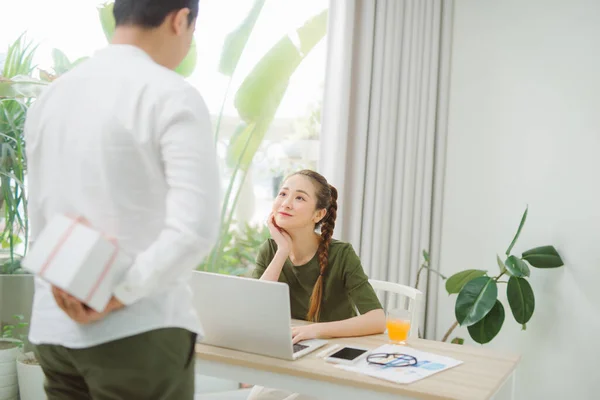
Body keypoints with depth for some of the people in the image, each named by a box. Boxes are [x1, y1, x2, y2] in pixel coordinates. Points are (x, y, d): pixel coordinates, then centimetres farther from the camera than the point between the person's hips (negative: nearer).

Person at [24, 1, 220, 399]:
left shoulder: (49, 96, 9)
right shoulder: (172, 95, -11)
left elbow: (39, 221, 12)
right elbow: (195, 229, -21)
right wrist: (119, 294, -14)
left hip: (53, 328, 6)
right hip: (138, 332, -6)